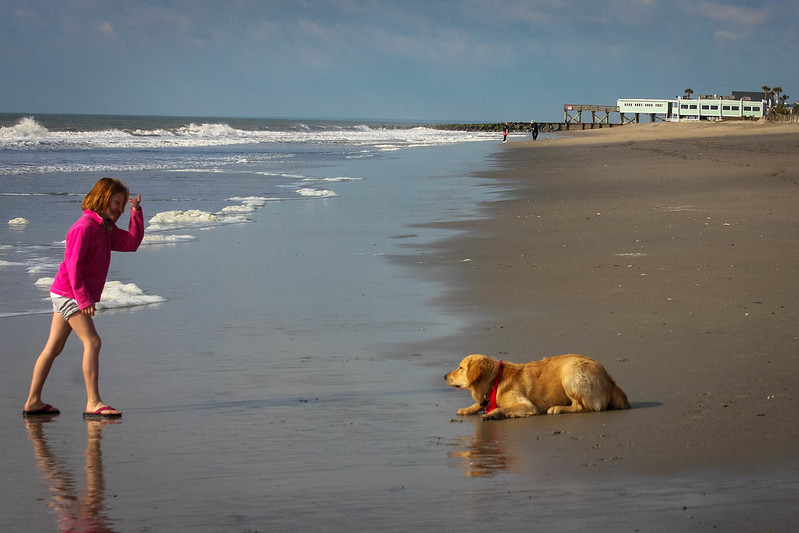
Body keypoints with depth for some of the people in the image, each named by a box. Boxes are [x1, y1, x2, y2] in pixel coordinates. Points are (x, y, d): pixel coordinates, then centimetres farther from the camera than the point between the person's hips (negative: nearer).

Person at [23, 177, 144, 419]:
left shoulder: (104, 229, 14)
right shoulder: (84, 227, -15)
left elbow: (132, 242, 11)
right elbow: (73, 264, -20)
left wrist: (136, 212, 3)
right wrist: (83, 298, -23)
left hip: (71, 296, 10)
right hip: (69, 293, -10)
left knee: (54, 347, 10)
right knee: (92, 342, -14)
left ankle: (33, 402, 14)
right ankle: (93, 403, -17)